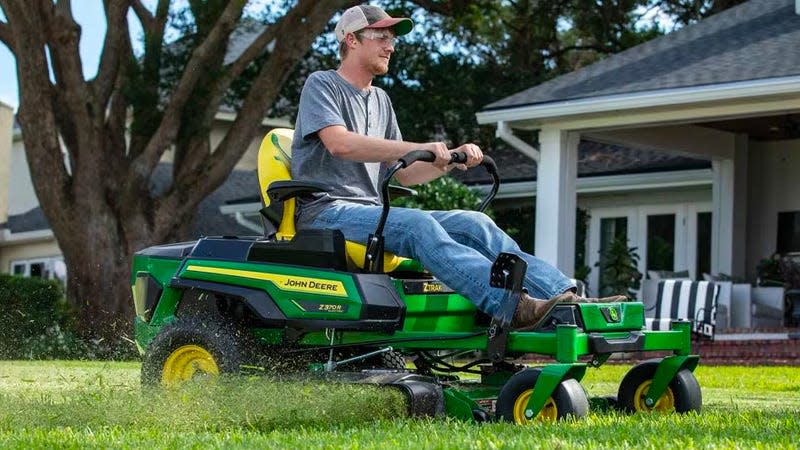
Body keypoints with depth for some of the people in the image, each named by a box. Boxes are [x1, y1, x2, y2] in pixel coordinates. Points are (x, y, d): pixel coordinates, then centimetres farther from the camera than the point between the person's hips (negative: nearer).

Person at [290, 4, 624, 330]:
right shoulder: (322, 85, 1)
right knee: (417, 224, -34)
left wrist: (453, 160, 1)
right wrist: (419, 148, -25)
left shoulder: (380, 100, 25)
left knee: (472, 223, -13)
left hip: (370, 212, 8)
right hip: (327, 212, -8)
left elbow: (403, 173, 20)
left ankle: (565, 295, -27)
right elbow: (339, 144, -19)